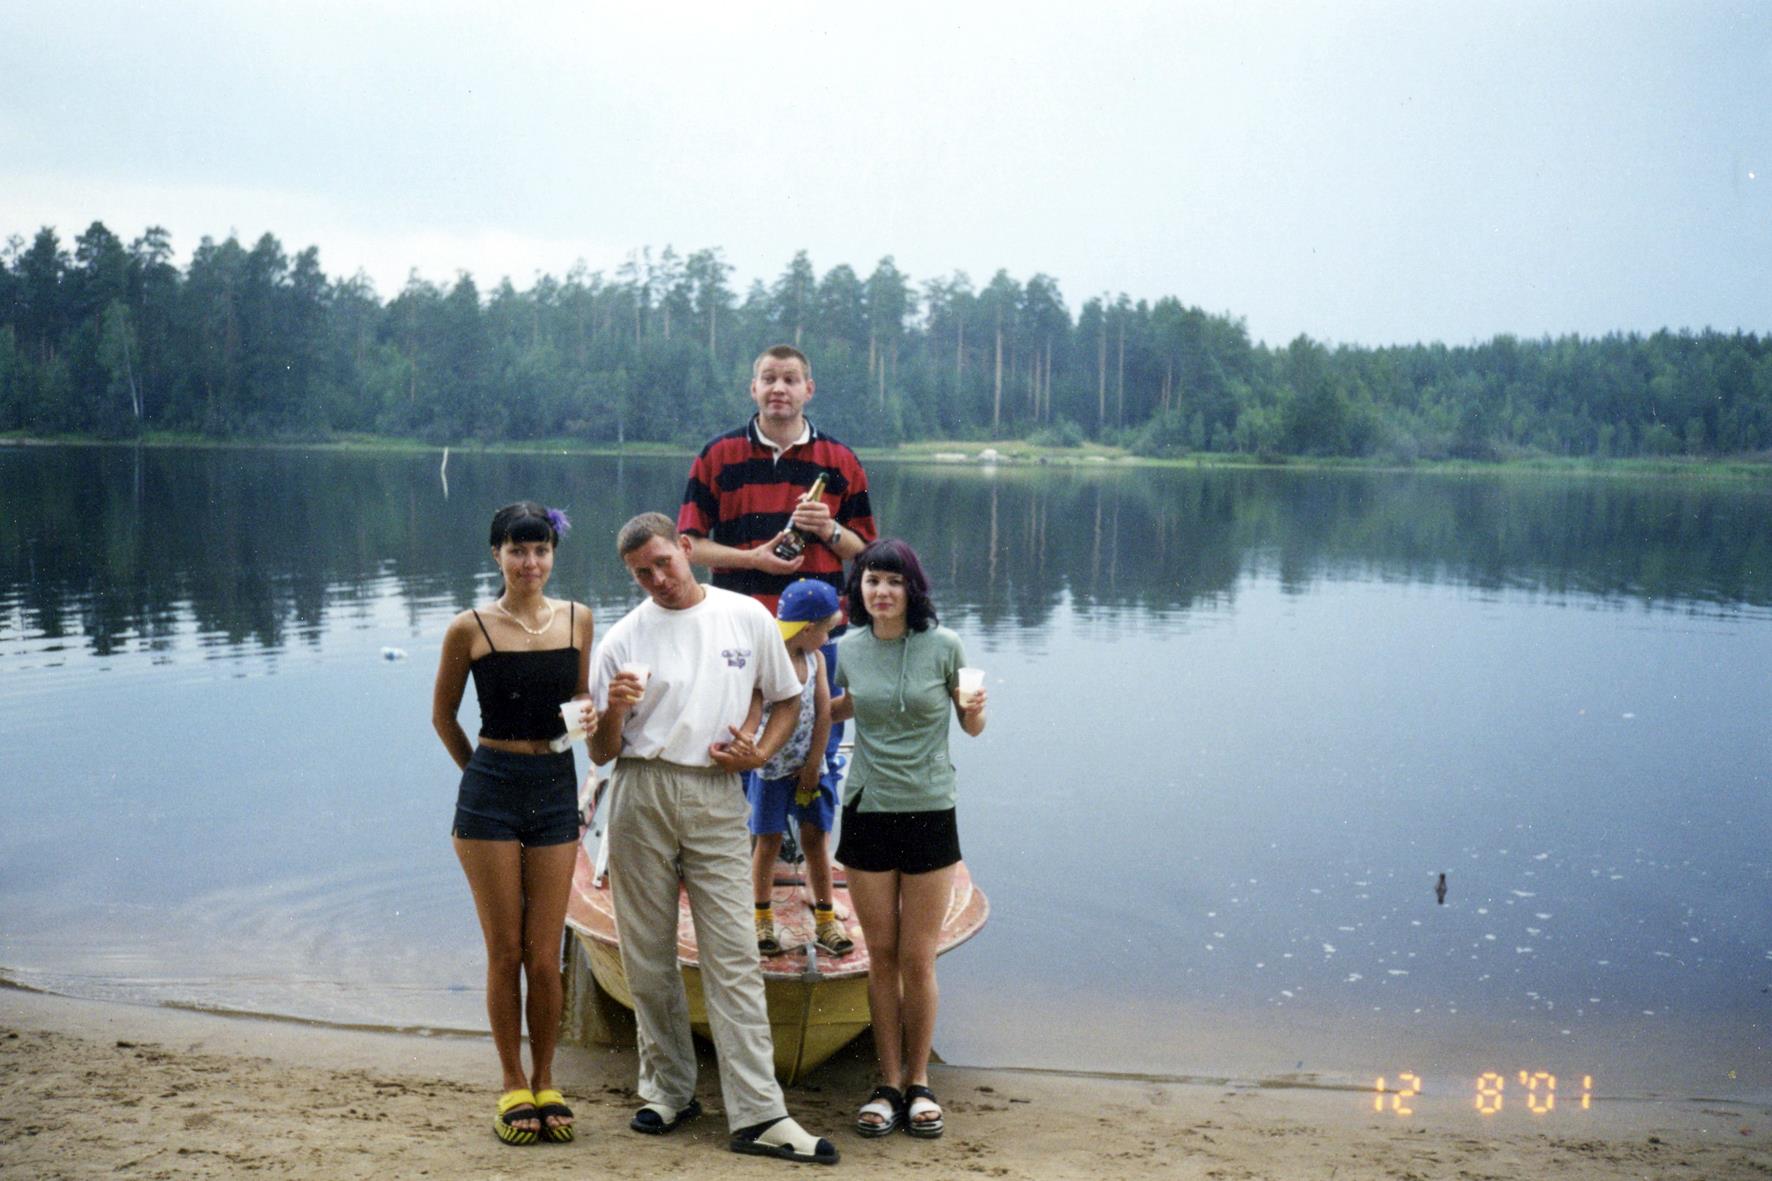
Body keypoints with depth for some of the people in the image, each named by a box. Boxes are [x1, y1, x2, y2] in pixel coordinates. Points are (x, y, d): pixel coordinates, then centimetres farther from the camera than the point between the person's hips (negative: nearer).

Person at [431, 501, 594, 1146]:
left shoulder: (577, 619, 4)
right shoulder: (470, 628, -5)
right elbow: (442, 715, 9)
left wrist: (589, 712, -5)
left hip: (555, 788, 2)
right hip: (490, 792, -2)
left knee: (545, 957, 4)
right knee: (505, 953, 5)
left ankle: (545, 1084, 21)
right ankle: (513, 1086, 20)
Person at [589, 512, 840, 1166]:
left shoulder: (747, 617, 7)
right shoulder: (624, 639, 5)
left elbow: (787, 700, 16)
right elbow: (601, 753, 6)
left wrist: (760, 752, -1)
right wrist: (614, 712, -15)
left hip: (718, 800, -1)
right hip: (641, 797, 1)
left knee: (733, 956, -5)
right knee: (648, 956, 7)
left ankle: (758, 1115, -5)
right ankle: (668, 1089, 23)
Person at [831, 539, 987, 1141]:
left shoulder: (943, 645, -7)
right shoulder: (850, 648, 1)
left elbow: (973, 727, 2)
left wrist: (974, 709, -19)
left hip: (929, 814, -2)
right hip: (867, 813, 2)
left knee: (918, 961, 2)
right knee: (881, 957, 8)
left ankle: (919, 1082, 19)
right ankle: (889, 1084, 19)